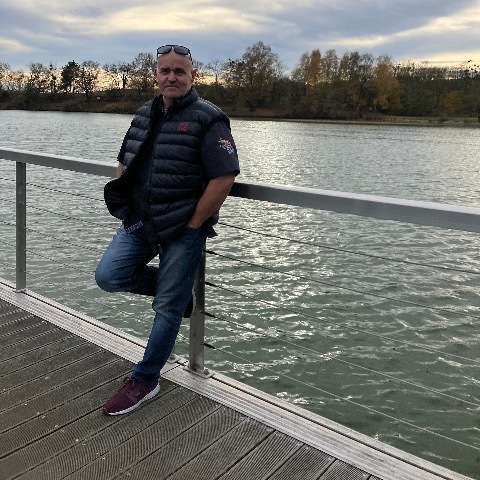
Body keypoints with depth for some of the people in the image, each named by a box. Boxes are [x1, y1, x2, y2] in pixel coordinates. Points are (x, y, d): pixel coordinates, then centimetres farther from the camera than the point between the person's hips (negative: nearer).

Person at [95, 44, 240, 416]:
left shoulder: (207, 119, -10)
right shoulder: (144, 115, 11)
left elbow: (225, 176, -18)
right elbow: (124, 164, 22)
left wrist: (193, 224, -15)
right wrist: (130, 210, 10)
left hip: (184, 229, -6)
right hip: (141, 222, 7)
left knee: (168, 307, 2)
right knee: (108, 276, -5)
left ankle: (145, 380, 19)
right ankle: (178, 287, 19)